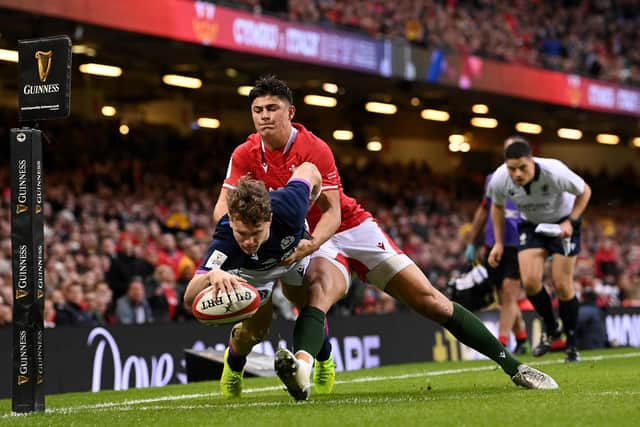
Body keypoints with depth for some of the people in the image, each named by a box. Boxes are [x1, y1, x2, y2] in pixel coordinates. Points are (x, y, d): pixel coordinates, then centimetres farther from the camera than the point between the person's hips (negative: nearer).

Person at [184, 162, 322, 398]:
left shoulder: (287, 208, -45)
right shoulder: (224, 241, -47)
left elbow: (308, 169, -22)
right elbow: (189, 298, -55)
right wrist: (211, 277, -77)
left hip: (296, 252, 1)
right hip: (250, 271, -1)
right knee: (254, 329, -7)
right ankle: (233, 366, 29)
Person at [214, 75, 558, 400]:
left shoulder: (314, 148, -16)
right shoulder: (245, 156, -7)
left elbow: (332, 212, -20)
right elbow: (223, 207, -11)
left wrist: (312, 242, -40)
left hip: (353, 228, -1)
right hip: (311, 242, 1)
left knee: (428, 298, -5)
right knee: (319, 288, -36)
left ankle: (512, 365, 3)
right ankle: (302, 368, -65)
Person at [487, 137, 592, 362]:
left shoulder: (555, 172, -35)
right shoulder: (499, 180, -25)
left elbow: (584, 191, -14)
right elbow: (497, 206, 0)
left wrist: (571, 222, -23)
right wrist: (498, 243, -1)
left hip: (563, 223, -3)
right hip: (531, 225, 3)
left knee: (562, 285, -8)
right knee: (530, 281, -14)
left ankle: (571, 344, 10)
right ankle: (551, 329, 14)